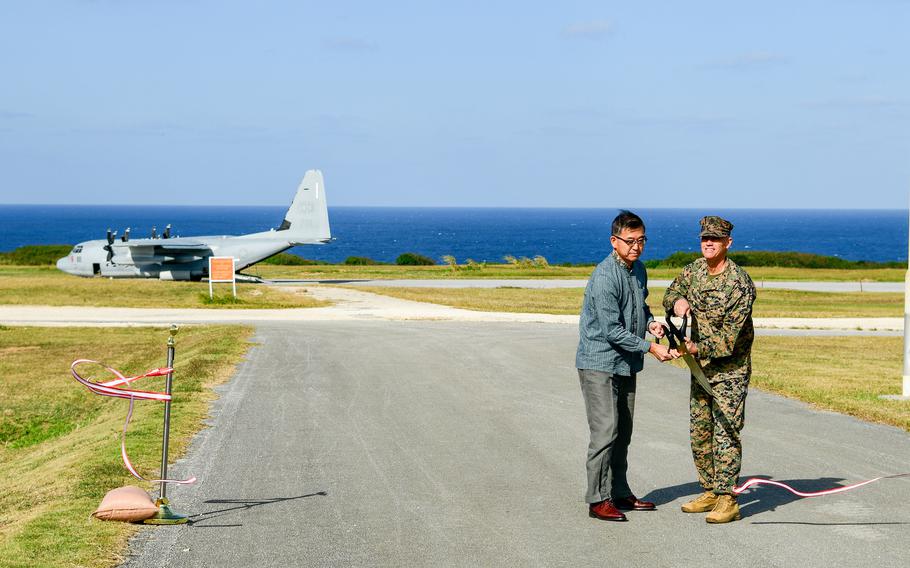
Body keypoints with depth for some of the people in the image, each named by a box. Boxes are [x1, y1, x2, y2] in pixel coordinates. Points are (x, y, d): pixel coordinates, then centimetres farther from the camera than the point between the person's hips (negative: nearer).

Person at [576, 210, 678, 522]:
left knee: (623, 432, 13)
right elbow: (612, 330, -21)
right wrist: (651, 348, -21)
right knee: (605, 431, -11)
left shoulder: (638, 269, 7)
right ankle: (598, 499, -5)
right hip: (600, 362, -9)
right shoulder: (605, 277, -21)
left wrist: (649, 322, 3)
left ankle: (620, 493, 22)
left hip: (626, 363, 9)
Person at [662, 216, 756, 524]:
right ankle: (710, 492, 23)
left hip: (730, 368, -8)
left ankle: (727, 500, -11)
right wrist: (677, 301, -6)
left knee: (725, 432, -12)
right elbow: (671, 293, 17)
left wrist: (699, 348, -29)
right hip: (701, 366, 8)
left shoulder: (740, 283, -19)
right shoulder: (694, 270, 3)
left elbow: (730, 336, -21)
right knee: (699, 432, 12)